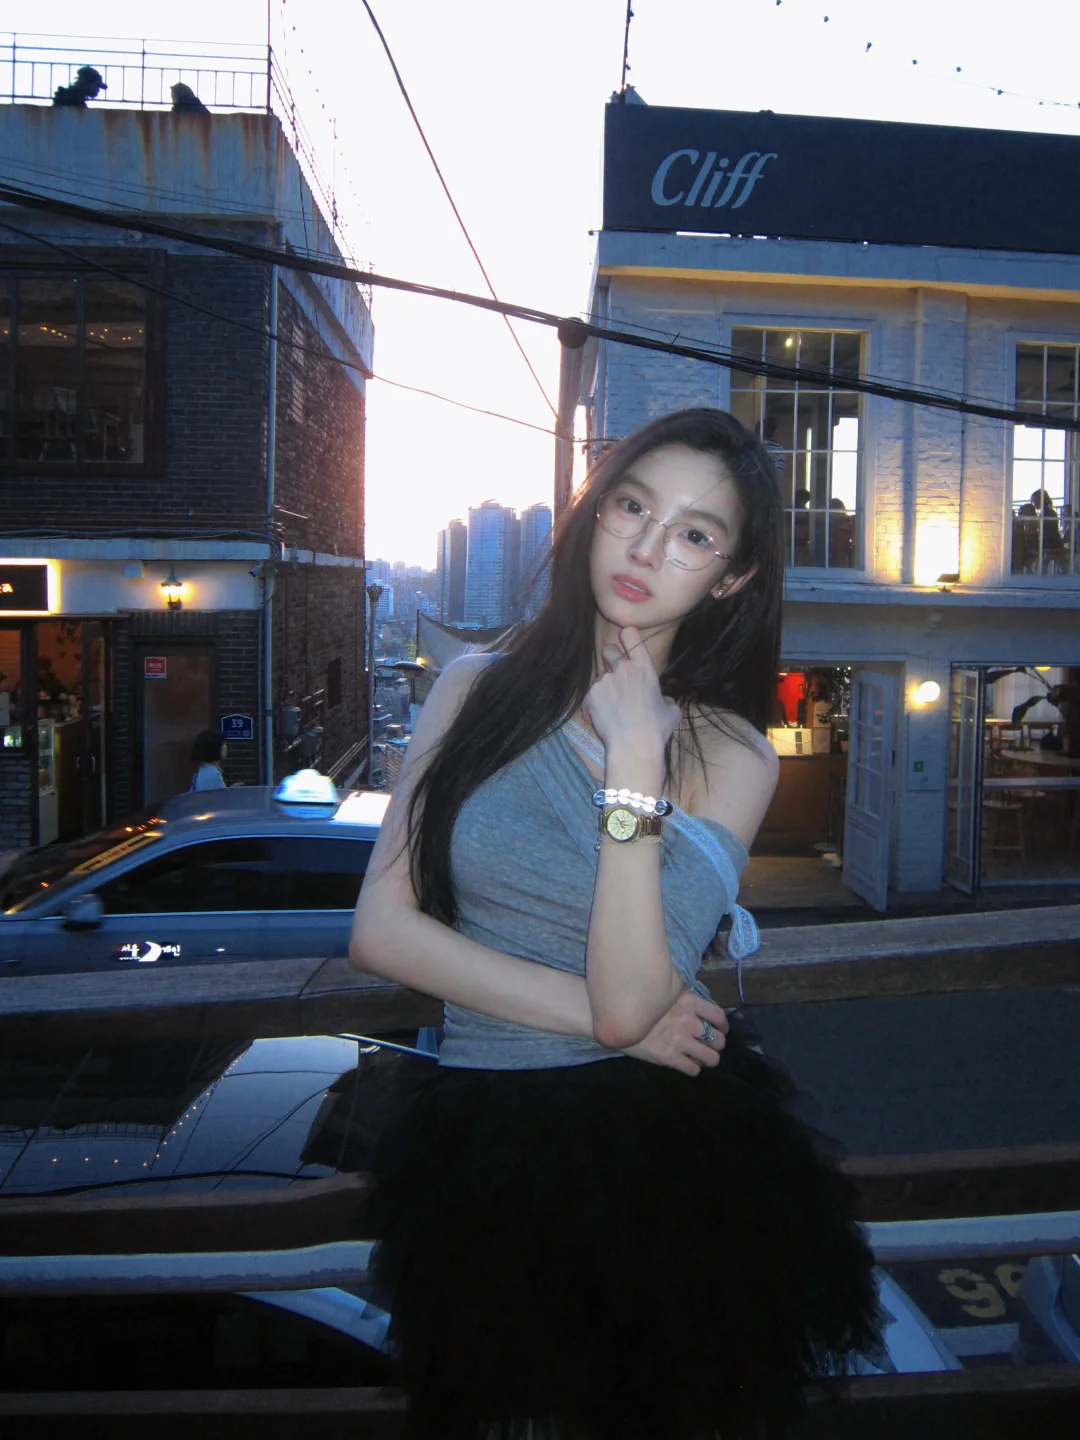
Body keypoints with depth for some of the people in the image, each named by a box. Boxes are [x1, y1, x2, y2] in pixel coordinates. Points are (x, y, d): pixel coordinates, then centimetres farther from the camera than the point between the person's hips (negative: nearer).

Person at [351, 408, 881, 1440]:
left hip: (667, 1149, -1)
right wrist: (595, 1012, -14)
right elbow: (380, 928, -9)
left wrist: (635, 766, -22)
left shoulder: (730, 757, -7)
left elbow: (629, 1003, -19)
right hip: (483, 1134, 1)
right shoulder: (477, 692, -3)